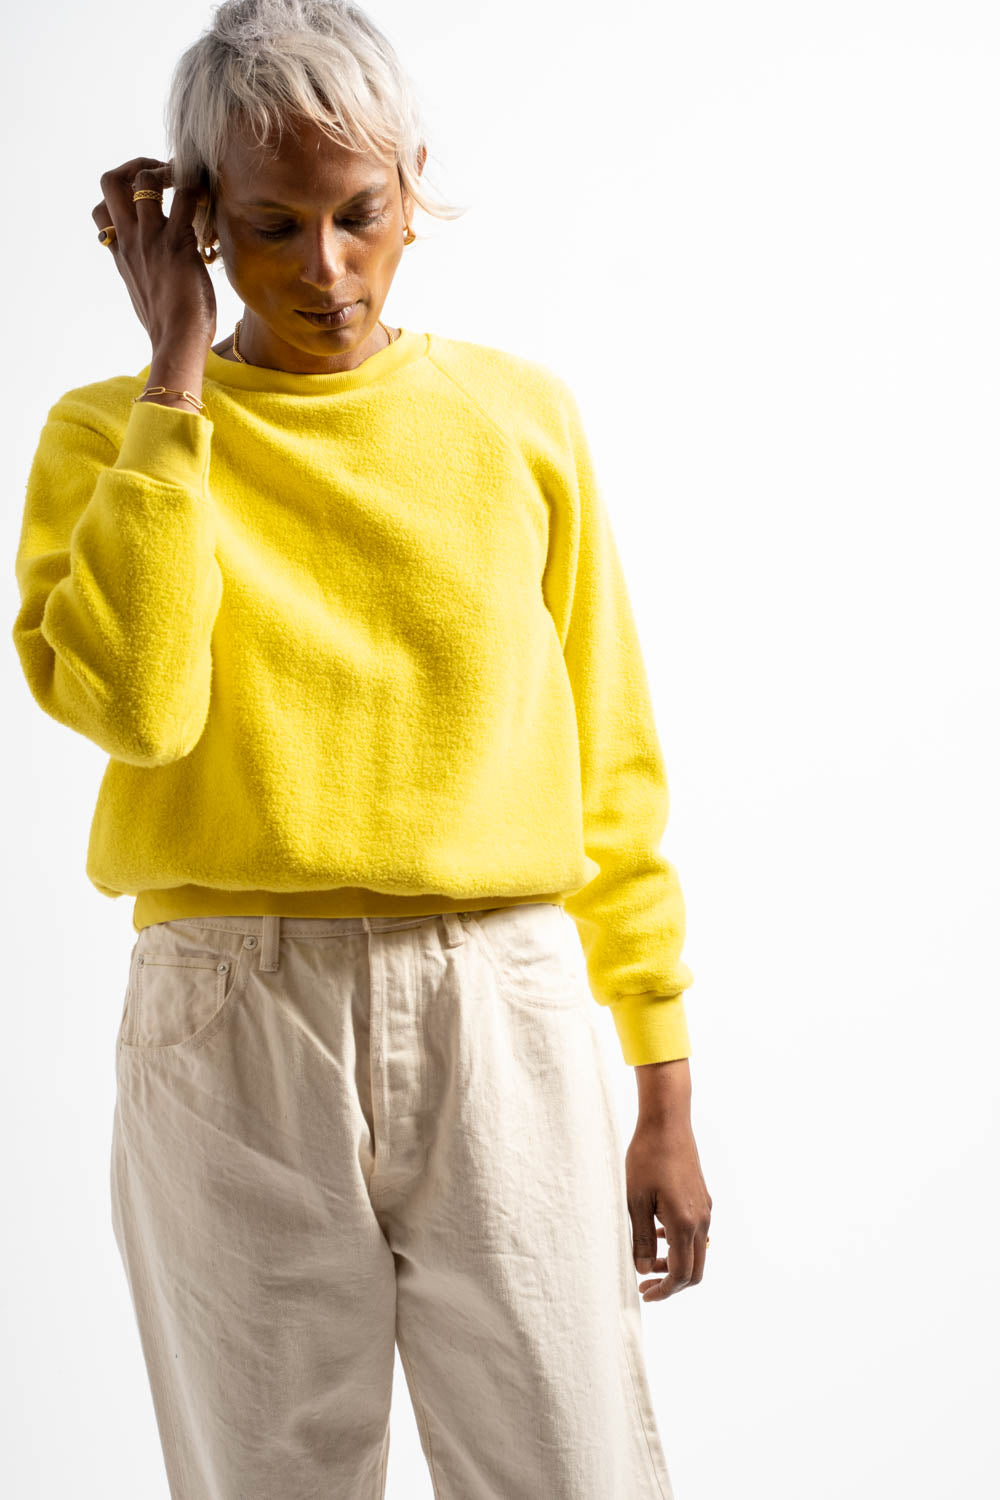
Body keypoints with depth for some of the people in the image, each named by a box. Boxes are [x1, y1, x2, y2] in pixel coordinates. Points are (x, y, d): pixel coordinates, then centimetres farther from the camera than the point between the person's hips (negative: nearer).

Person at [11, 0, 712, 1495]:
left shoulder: (522, 419, 8)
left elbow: (611, 772, 9)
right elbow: (130, 700, -16)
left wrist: (664, 1090, 7)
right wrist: (176, 368, -8)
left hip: (503, 1023, 1)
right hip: (234, 1033, 0)